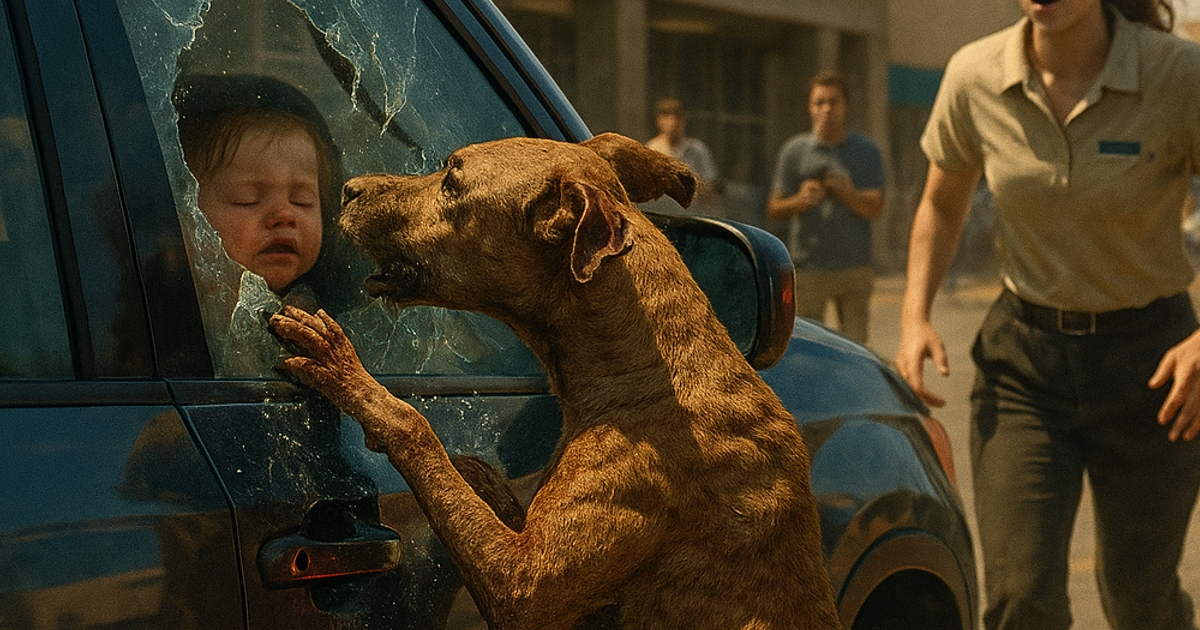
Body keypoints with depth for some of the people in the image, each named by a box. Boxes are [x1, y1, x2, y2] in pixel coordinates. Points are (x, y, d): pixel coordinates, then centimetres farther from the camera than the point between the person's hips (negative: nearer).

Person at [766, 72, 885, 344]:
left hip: (855, 268, 1)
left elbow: (875, 207, -1)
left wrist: (845, 192, -21)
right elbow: (773, 209, 5)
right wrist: (800, 201, -17)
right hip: (808, 268, -1)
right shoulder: (794, 150, 5)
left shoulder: (867, 150, 8)